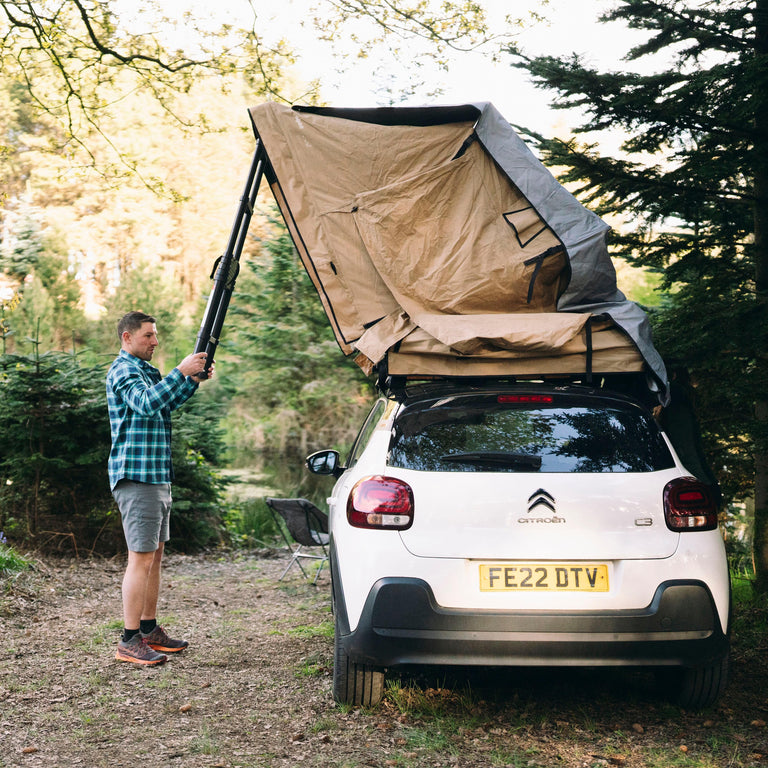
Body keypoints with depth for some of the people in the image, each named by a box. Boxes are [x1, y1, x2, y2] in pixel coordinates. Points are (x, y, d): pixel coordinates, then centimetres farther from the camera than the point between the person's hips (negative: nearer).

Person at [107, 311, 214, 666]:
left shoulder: (146, 370, 20)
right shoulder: (123, 371, -11)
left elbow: (167, 403, 30)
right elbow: (146, 404, -28)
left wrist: (193, 380, 15)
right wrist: (181, 371, -29)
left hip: (157, 476, 10)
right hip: (136, 476, -10)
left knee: (155, 554, 13)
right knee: (141, 557, -11)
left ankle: (149, 629, 20)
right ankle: (129, 641, -8)